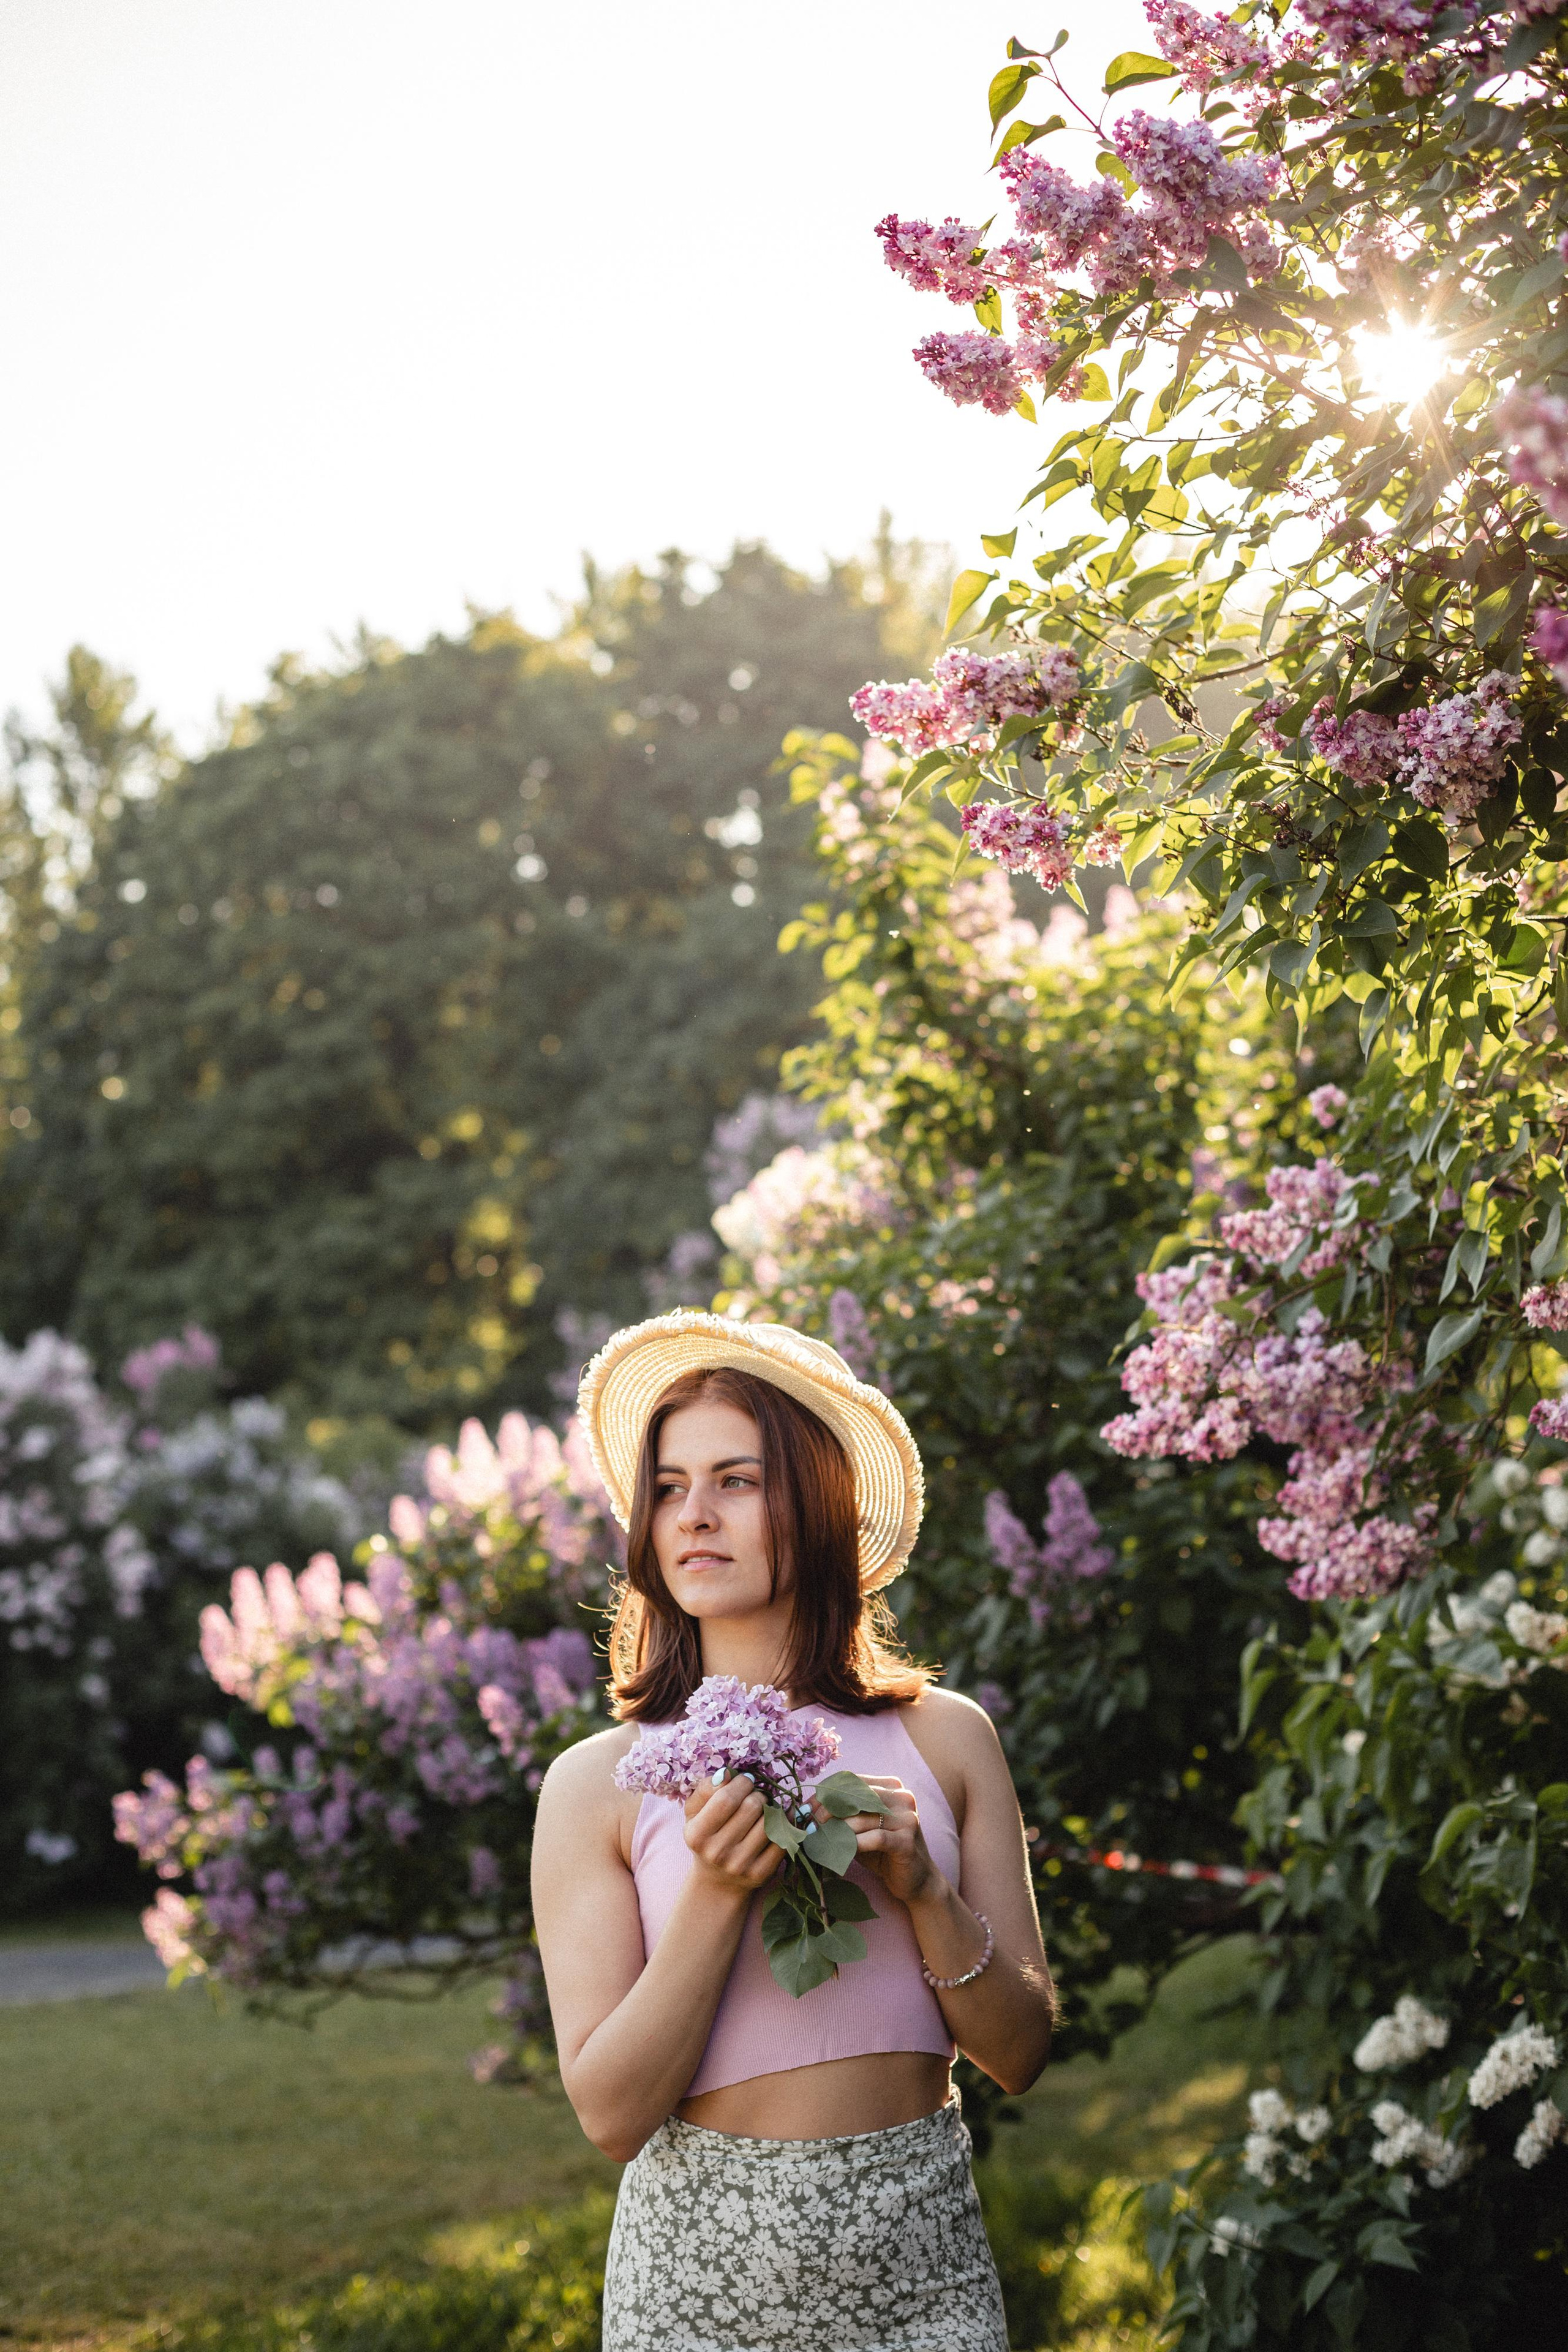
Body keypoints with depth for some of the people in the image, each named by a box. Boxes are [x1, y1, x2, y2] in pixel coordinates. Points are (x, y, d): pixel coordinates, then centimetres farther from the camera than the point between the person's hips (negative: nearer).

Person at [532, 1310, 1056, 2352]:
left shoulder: (944, 1738, 1)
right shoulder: (599, 1784, -4)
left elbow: (1020, 2054, 2)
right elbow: (611, 2111, -8)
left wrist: (924, 1888, -13)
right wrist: (719, 1891, -18)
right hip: (701, 2266, -1)